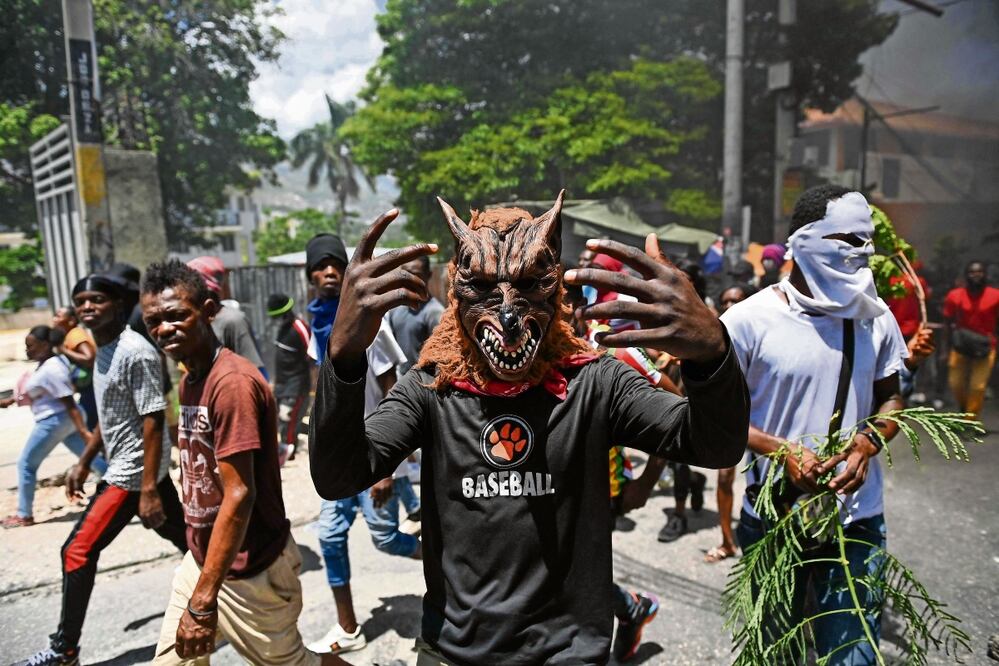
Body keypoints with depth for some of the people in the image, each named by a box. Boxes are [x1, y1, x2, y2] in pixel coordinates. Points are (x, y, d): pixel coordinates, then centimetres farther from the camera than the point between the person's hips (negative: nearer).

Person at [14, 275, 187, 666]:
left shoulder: (136, 352, -20)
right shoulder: (103, 351, 10)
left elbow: (153, 422, -23)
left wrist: (148, 490, -24)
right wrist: (83, 464, 21)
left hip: (133, 472, -10)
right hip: (133, 468, 10)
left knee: (77, 552, -1)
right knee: (184, 539, 16)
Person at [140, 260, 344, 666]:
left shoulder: (233, 382, -23)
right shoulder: (189, 381, 6)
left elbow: (239, 496, -27)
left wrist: (203, 601, -25)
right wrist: (198, 569, 19)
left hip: (247, 570, -8)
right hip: (202, 560, 8)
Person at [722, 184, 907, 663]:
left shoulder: (875, 319, 1)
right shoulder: (750, 320, -13)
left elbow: (890, 398, 11)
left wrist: (869, 441, -10)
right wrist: (782, 451, -22)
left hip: (858, 520, 3)